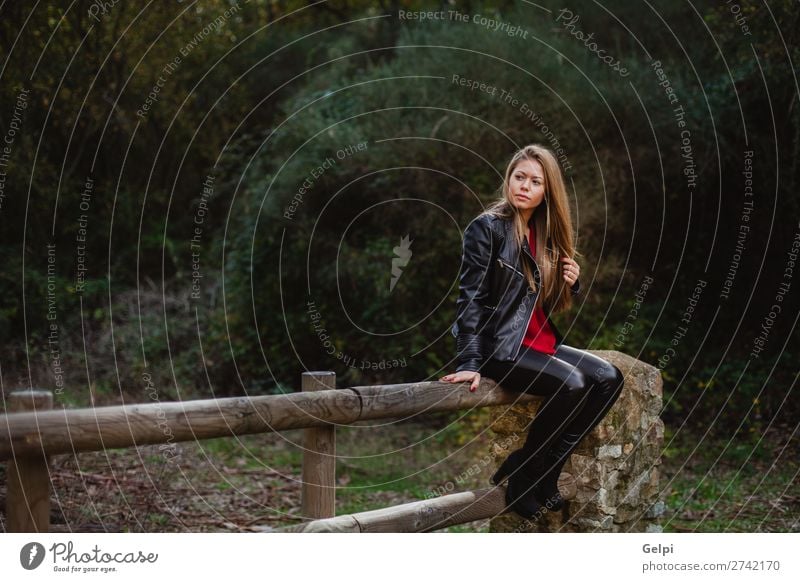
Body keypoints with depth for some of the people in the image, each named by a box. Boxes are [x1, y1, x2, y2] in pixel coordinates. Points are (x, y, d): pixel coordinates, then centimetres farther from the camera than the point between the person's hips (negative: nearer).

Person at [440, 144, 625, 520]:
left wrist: (570, 283, -2)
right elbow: (470, 297, -15)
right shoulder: (487, 228, -9)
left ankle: (544, 470, -5)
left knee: (609, 378, -7)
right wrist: (470, 363, -24)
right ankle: (523, 477, -8)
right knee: (571, 384, -27)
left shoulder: (546, 235, 14)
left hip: (541, 343, 8)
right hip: (499, 346, -8)